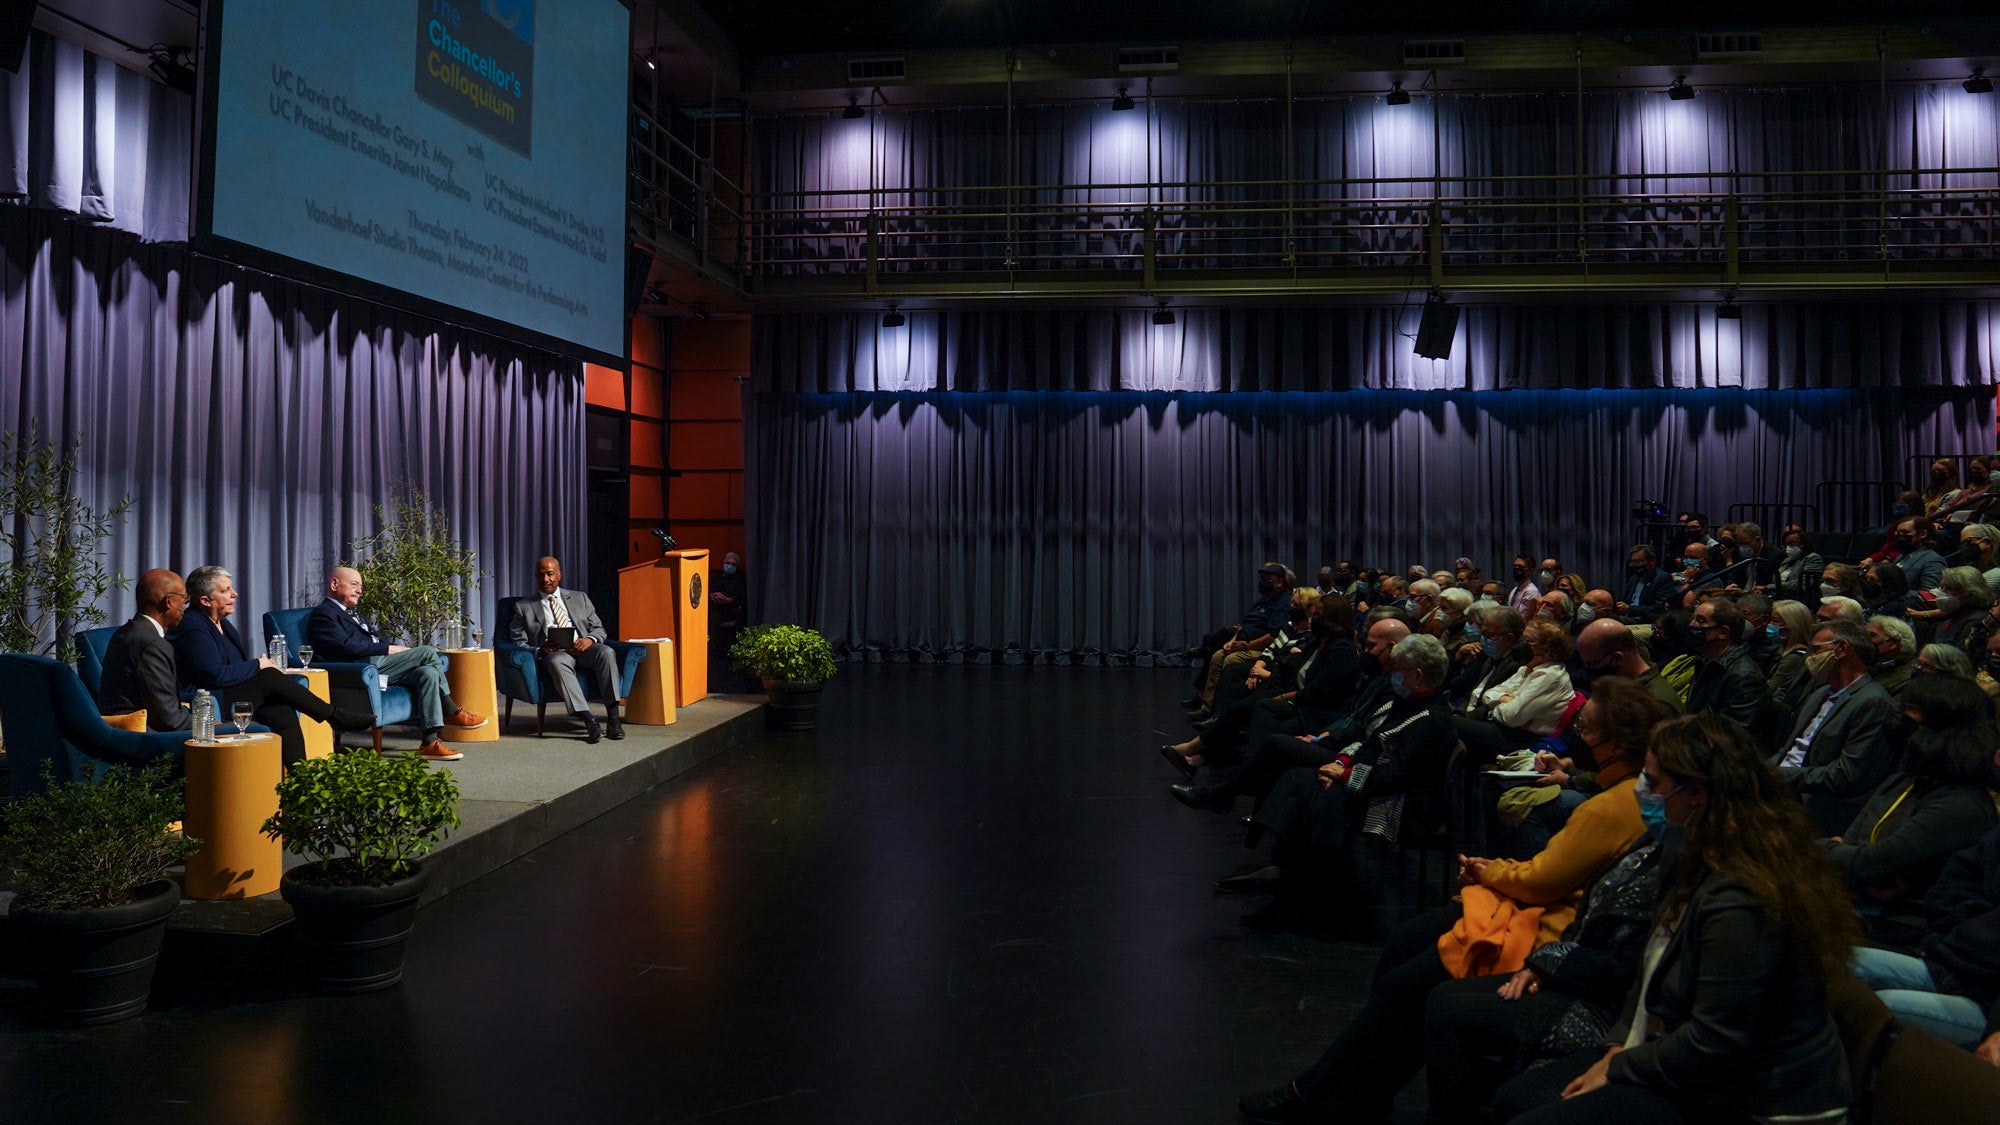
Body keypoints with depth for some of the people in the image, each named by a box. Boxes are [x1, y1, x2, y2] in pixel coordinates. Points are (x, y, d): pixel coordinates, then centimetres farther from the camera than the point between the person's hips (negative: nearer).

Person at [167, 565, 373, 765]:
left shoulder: (222, 623, 16)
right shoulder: (193, 627, -14)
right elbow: (215, 675, -23)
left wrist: (261, 665, 1)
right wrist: (257, 665, -12)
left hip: (234, 696, 9)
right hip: (209, 702, -9)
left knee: (283, 713, -17)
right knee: (270, 678, -24)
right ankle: (336, 716, -15)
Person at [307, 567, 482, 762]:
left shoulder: (350, 613, 31)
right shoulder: (322, 614, -1)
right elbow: (347, 647, -15)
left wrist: (396, 649, 5)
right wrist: (389, 649, -12)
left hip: (378, 664, 9)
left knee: (428, 673, -15)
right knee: (427, 652, -19)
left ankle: (430, 742, -15)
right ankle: (452, 713, -11)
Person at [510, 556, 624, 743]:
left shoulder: (580, 598, 23)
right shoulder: (525, 607, 18)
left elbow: (599, 629, 19)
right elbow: (519, 642, 10)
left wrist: (590, 639, -6)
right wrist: (540, 650, -12)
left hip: (582, 649, 2)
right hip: (554, 653, -2)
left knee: (606, 651, -33)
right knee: (557, 662, -39)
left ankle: (612, 717, -36)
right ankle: (589, 720, -47)